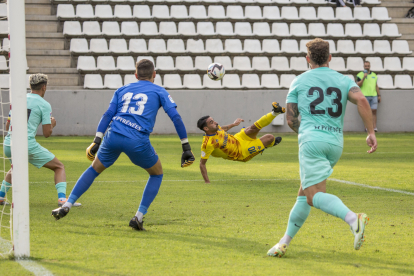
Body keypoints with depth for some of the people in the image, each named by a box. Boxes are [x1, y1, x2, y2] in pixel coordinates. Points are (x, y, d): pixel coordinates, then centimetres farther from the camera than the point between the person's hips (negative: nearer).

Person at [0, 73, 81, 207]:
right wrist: (52, 124, 19)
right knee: (59, 167, 7)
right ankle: (62, 198, -11)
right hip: (28, 146, -5)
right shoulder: (44, 105, -1)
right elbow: (47, 133, -3)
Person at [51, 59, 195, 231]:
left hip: (114, 136, 3)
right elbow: (176, 117, 7)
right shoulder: (159, 92, 17)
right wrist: (186, 148, 8)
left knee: (95, 169, 25)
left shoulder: (122, 90, 24)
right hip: (138, 140, -3)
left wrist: (97, 141, 11)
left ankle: (66, 206, 18)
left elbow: (108, 115, 13)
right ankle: (138, 217, 11)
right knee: (157, 174, 21)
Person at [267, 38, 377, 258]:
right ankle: (284, 242, 18)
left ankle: (353, 219, -40)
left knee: (315, 195, -14)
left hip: (311, 141, -5)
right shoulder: (343, 80, 14)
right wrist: (371, 132, -5)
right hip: (336, 143, 5)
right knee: (304, 193, 16)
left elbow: (290, 118, 8)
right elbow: (361, 100, -6)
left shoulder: (299, 81, 10)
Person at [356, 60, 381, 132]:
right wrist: (363, 77, -18)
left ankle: (374, 127, -4)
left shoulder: (374, 75, 16)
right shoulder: (360, 75, 3)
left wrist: (379, 95, 16)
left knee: (374, 111, -2)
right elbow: (358, 85, -8)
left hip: (374, 96, 3)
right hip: (365, 96, -3)